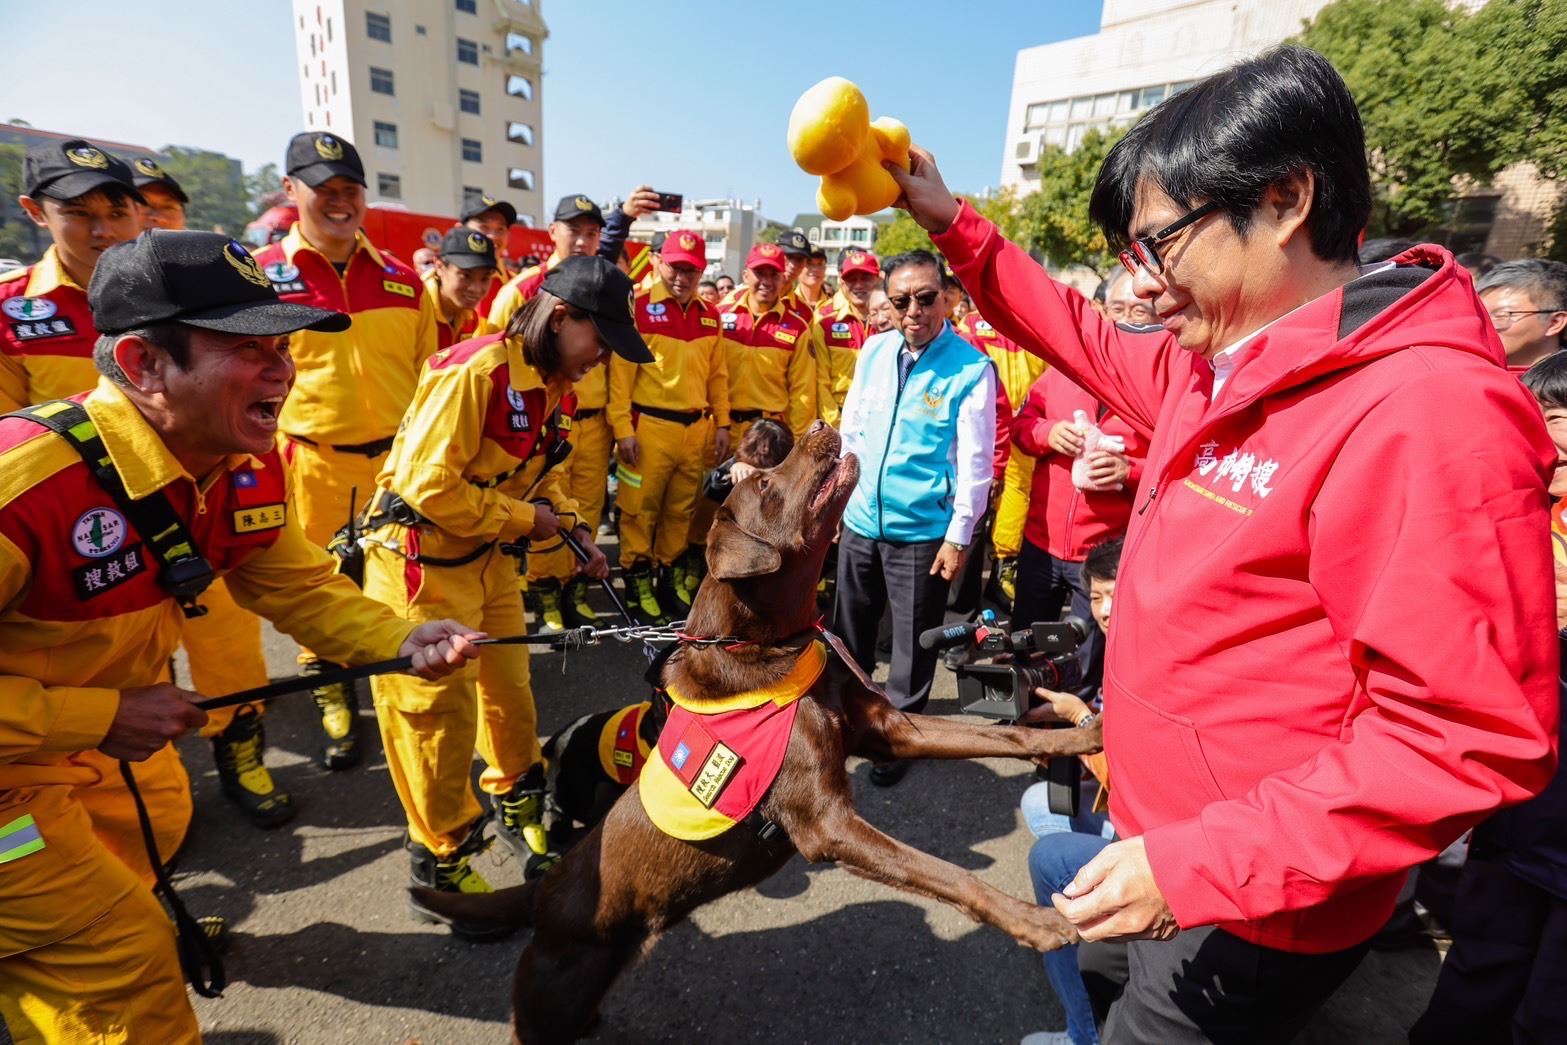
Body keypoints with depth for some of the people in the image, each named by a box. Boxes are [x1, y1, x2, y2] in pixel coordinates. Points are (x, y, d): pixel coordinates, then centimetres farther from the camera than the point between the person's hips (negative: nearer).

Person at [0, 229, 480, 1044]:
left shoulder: (247, 468, -13)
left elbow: (300, 590, -5)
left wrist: (404, 640, -22)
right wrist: (98, 718, -30)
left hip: (92, 754, 7)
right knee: (124, 958, 3)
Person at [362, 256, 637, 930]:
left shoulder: (554, 385, 5)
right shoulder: (475, 371, -24)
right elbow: (428, 485, -27)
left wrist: (571, 525, 1)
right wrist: (525, 519, -18)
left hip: (489, 558, 8)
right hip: (421, 561, -8)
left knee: (510, 686, 17)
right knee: (439, 708, 1)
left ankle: (517, 804, 40)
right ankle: (440, 867, 20)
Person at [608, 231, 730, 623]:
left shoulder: (709, 315, 12)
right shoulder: (639, 308, -5)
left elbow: (718, 374, 15)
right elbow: (621, 373, -8)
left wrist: (721, 423, 10)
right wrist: (622, 428, -13)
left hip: (696, 428, 5)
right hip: (649, 427, -5)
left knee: (682, 509, 13)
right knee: (640, 509, 3)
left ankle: (668, 575, 28)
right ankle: (638, 581, 17)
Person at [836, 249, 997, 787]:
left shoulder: (972, 369, -12)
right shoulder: (874, 351, 2)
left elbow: (974, 462, -11)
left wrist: (958, 537, -11)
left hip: (923, 532, -4)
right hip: (860, 520, 5)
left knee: (913, 642, 10)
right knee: (849, 630, 20)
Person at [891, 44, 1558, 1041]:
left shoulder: (1426, 413, -28)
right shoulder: (1218, 369, -1)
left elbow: (1471, 737, -27)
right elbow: (1093, 347, 14)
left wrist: (1206, 863, -28)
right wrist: (954, 226, 8)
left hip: (1255, 911, -7)